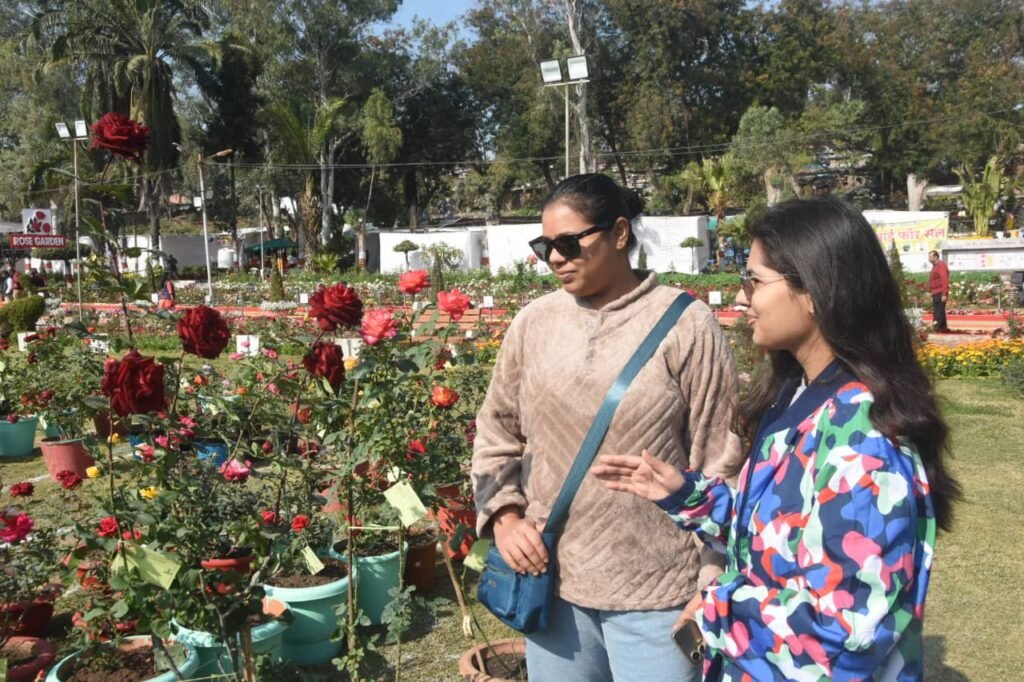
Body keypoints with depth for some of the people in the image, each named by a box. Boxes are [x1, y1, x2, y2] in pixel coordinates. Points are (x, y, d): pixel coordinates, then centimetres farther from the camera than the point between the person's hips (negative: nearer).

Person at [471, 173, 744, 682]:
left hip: (657, 590, -3)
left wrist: (711, 587, -5)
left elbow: (720, 463, -6)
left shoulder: (685, 324, -9)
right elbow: (496, 432, 13)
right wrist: (504, 514, -1)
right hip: (552, 581, 4)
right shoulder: (532, 324, 2)